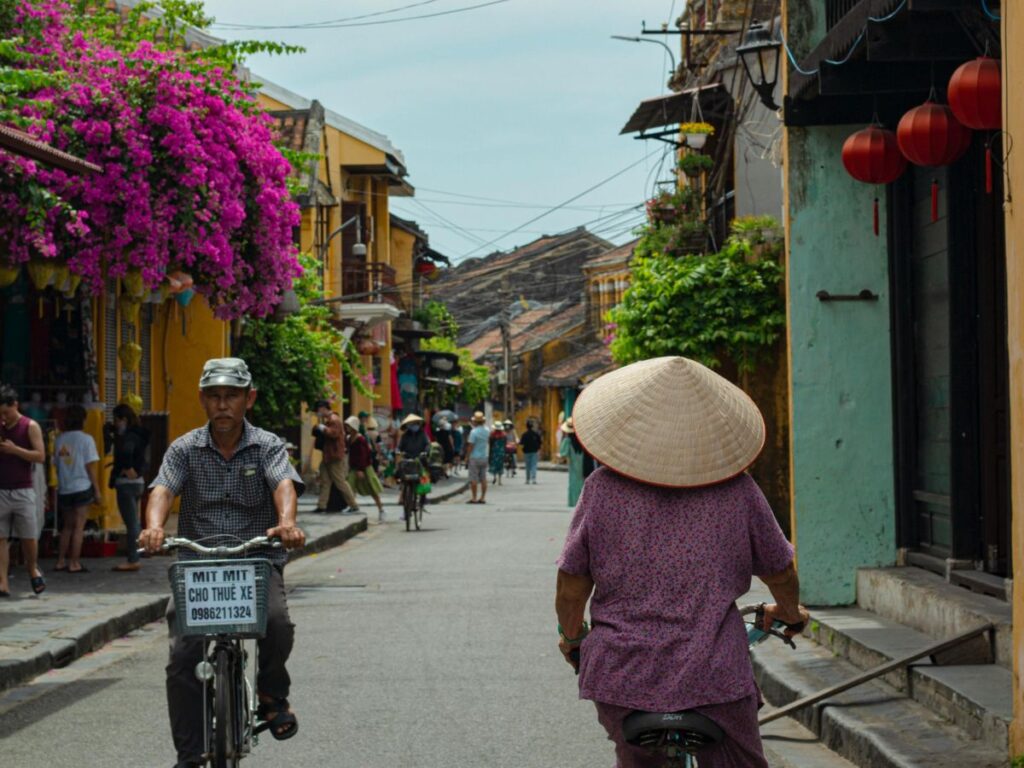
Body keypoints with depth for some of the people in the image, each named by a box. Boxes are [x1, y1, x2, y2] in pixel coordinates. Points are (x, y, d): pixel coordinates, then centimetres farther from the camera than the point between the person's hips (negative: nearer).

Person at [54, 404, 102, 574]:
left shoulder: (59, 439, 4)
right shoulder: (86, 439, -7)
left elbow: (56, 464, 7)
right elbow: (91, 466, -8)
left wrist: (59, 484, 16)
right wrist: (97, 489, -1)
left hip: (64, 489, 4)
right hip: (82, 488, -4)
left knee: (67, 526, 16)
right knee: (79, 527, 1)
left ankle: (61, 561, 15)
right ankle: (74, 563, 0)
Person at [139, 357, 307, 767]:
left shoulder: (267, 446, 2)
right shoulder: (185, 449, 4)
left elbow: (284, 484, -17)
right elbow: (163, 489, -12)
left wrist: (286, 521, -40)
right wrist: (154, 527, -35)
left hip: (257, 560, -1)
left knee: (277, 620, -30)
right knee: (181, 657, -11)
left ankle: (272, 694, 1)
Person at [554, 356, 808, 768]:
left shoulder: (603, 488, -4)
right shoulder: (738, 490, -2)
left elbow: (570, 587, 0)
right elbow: (781, 575, 10)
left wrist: (571, 637, 21)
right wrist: (790, 613, 33)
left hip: (621, 676, 1)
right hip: (716, 678, -1)